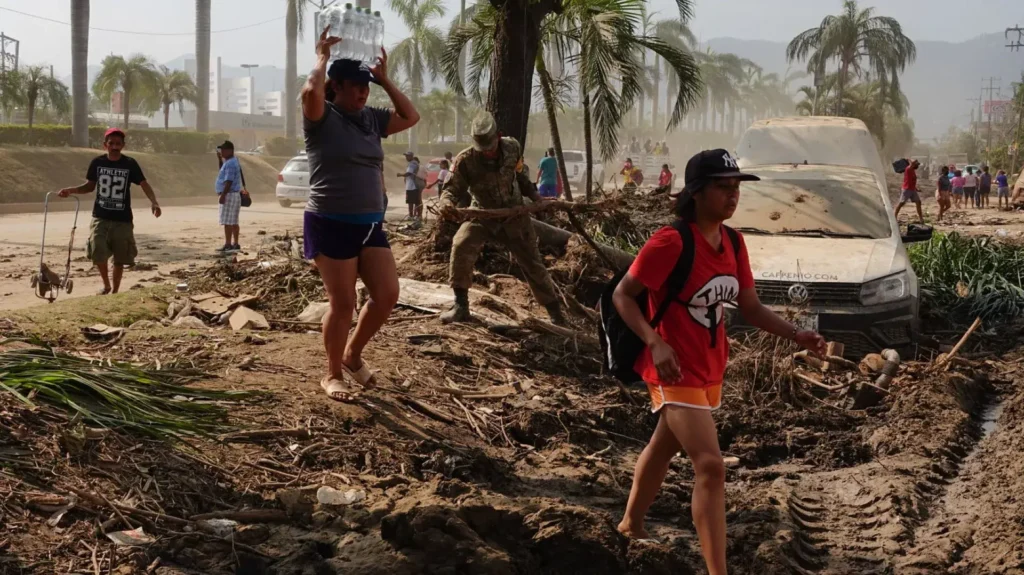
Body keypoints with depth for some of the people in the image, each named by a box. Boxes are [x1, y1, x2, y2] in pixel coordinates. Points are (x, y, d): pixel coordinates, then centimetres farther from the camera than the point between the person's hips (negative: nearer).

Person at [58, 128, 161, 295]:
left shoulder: (130, 164, -6)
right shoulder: (97, 162, 0)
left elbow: (144, 184, -7)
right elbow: (90, 186, 12)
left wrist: (154, 202, -25)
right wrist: (70, 190, -4)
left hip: (122, 220, -1)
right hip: (100, 217, 1)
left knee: (120, 259, 6)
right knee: (97, 252, -14)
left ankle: (115, 291, 23)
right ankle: (106, 285, 11)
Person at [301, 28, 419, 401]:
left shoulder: (372, 119, 12)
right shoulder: (322, 118, -7)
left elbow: (411, 117, 16)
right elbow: (310, 92, -27)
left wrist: (385, 79, 13)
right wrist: (322, 58, -10)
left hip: (370, 224, 7)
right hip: (331, 224, -7)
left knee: (387, 295, 2)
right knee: (343, 304, -3)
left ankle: (353, 354, 25)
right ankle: (332, 376, 14)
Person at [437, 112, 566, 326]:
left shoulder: (512, 148, -12)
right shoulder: (465, 160, -22)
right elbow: (453, 188, -17)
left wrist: (534, 195, 0)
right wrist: (447, 202, -39)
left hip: (514, 215, 2)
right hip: (482, 216, -2)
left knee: (532, 262, 7)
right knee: (461, 246, -27)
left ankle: (555, 311, 22)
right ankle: (461, 306, -15)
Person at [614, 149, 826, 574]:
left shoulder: (733, 242, 1)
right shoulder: (671, 243, -23)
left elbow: (750, 308, 6)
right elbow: (622, 295, -17)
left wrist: (795, 335, -8)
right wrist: (655, 343, -29)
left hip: (710, 369, 8)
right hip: (675, 370, -8)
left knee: (665, 446, 26)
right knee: (710, 466, -15)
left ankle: (631, 524, 48)